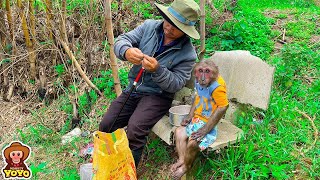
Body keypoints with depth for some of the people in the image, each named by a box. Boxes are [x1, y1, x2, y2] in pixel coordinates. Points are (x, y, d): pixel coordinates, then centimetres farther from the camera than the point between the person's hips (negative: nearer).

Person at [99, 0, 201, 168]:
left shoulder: (187, 53, -13)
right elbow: (122, 40, -6)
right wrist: (126, 51, -30)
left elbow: (176, 84, -13)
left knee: (135, 128, -27)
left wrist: (157, 69, -31)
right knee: (106, 125, -4)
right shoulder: (149, 26, -3)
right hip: (133, 89, 5)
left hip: (158, 95, -4)